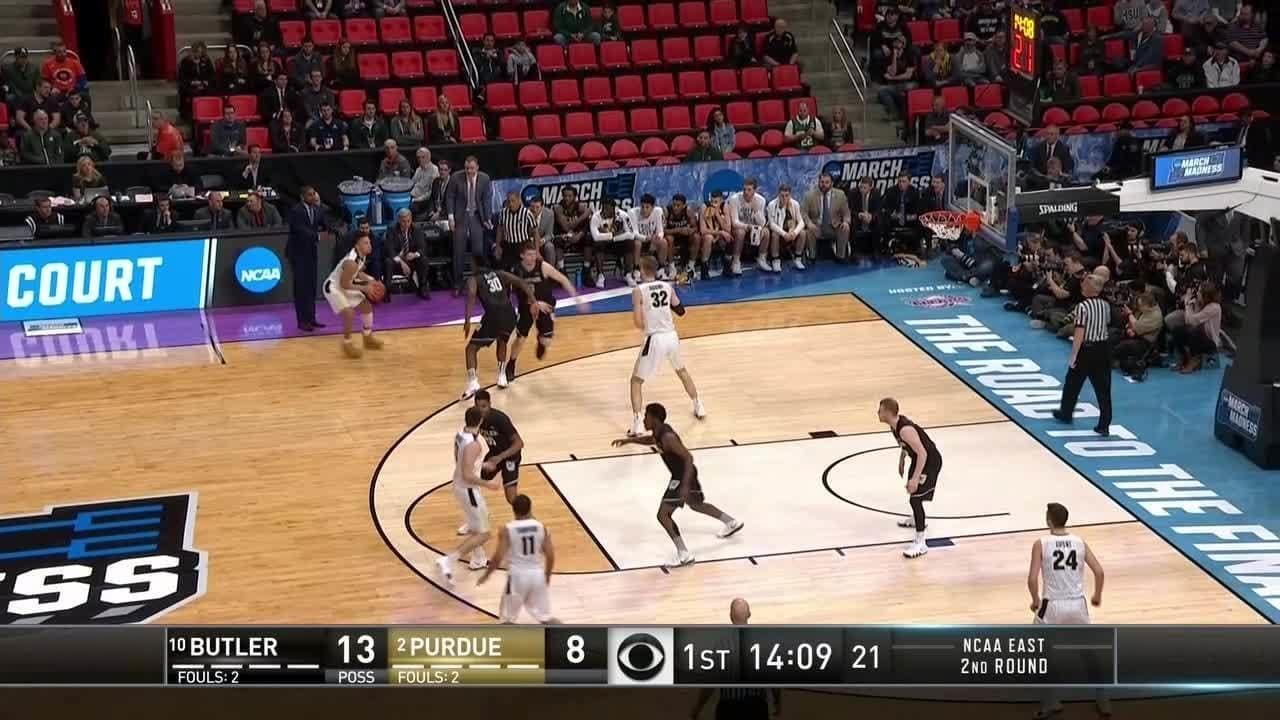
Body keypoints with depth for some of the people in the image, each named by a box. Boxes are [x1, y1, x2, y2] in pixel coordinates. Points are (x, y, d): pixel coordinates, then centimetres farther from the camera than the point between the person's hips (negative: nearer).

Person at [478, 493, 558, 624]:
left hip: (517, 575, -3)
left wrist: (486, 575, 2)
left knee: (507, 618, 12)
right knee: (544, 617, 16)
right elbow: (550, 556, -1)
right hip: (537, 574, 3)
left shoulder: (507, 530, -11)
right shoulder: (541, 527, -1)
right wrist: (547, 574, 17)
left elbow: (498, 557, -14)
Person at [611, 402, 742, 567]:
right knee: (696, 504, 32)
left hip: (683, 477, -10)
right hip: (683, 474, 10)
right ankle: (733, 522, 49)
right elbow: (651, 440, 26)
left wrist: (685, 485, -39)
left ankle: (684, 555, -11)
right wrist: (629, 440, 21)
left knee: (663, 515, -11)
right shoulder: (659, 431, 0)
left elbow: (688, 457, -33)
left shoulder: (668, 437, -29)